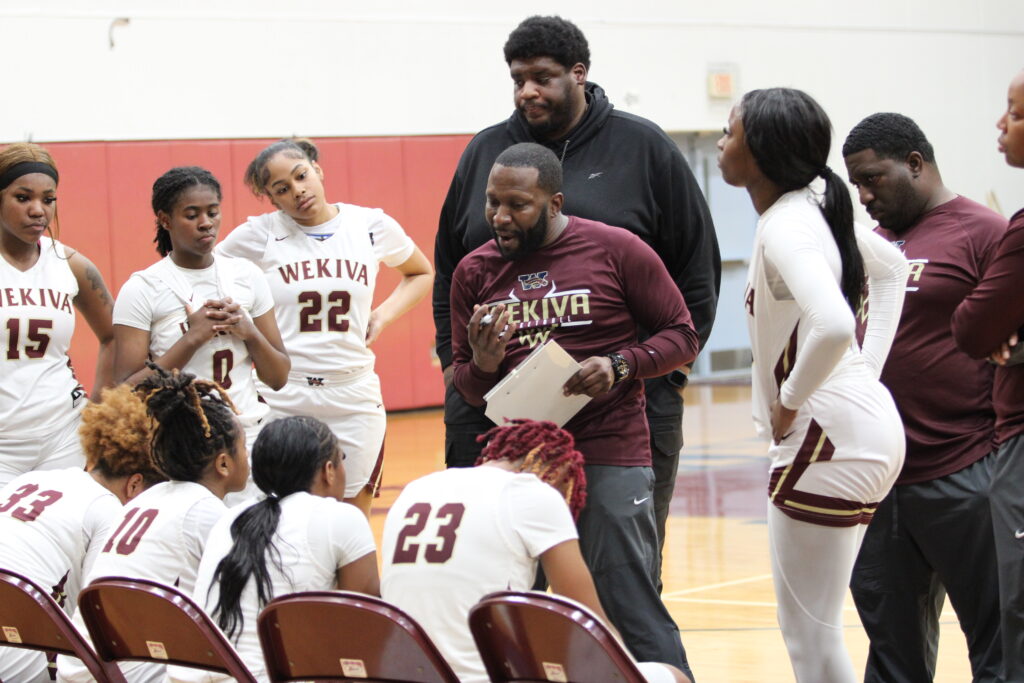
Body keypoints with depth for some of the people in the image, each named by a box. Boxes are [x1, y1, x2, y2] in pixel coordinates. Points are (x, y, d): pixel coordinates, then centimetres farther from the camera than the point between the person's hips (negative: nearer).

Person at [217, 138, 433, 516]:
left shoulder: (372, 226, 4)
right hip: (280, 399, -2)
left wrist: (384, 315, 6)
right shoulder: (259, 235, -2)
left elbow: (421, 273, 22)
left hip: (354, 397, 2)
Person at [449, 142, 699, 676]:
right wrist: (481, 366, -7)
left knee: (632, 610, -7)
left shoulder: (616, 250, -2)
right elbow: (465, 386, 16)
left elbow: (681, 336, 3)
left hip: (608, 457, -4)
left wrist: (620, 366, -14)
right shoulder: (475, 272, 9)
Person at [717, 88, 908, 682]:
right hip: (865, 422, 10)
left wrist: (790, 401, -18)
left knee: (809, 633, -4)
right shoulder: (816, 210, 10)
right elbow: (891, 266, 28)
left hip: (830, 437, -10)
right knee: (810, 625, 18)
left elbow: (833, 326, -35)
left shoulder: (785, 228, -18)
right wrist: (869, 367, 20)